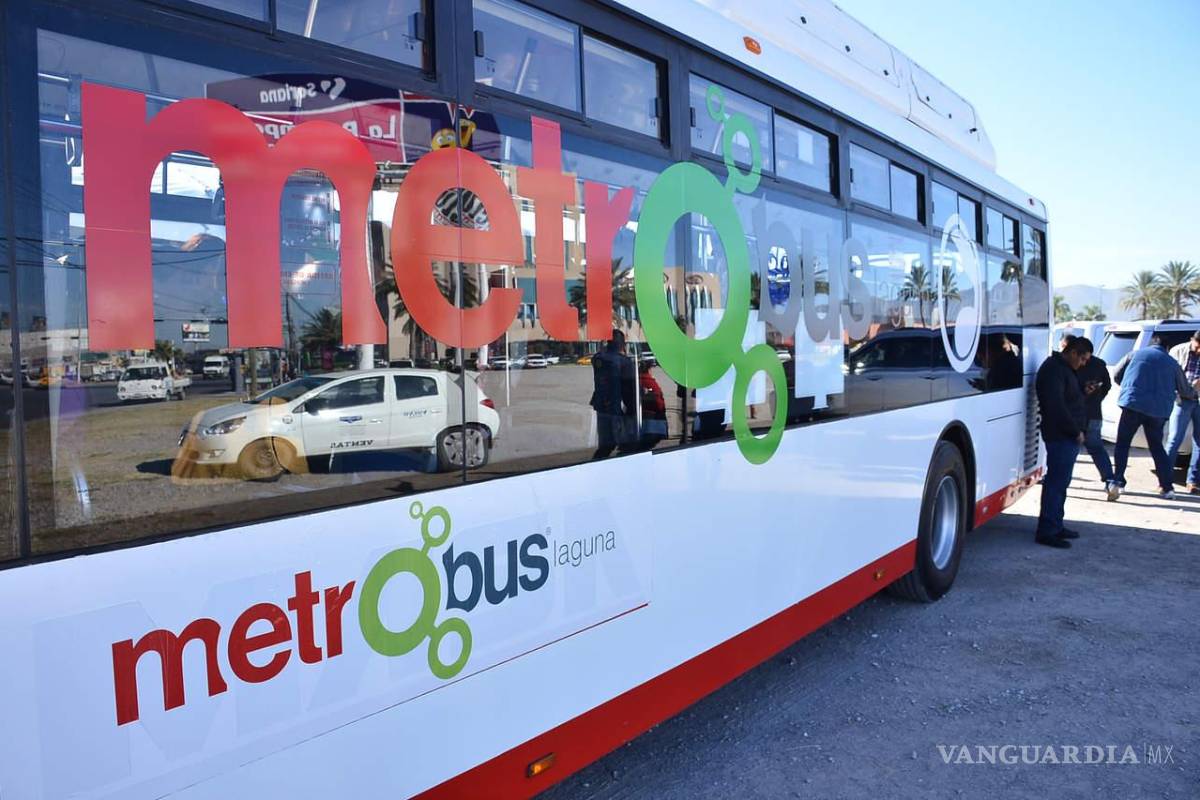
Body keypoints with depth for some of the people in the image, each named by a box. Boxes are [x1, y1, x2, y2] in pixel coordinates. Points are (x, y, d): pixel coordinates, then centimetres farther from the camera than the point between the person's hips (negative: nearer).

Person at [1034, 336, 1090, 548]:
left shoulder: (1062, 369, 19)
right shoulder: (1053, 370, -14)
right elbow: (1056, 405, -23)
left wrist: (1077, 430, 12)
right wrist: (1076, 431, -16)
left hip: (1067, 437, 11)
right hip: (1061, 436, -11)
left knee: (1060, 483, 16)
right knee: (1056, 482, -9)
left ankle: (1055, 526, 24)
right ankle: (1047, 531, -6)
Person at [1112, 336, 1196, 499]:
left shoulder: (1135, 354, 9)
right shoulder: (1172, 363, 13)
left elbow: (1117, 376, 13)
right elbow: (1184, 390, 19)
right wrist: (1193, 395, 42)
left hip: (1133, 404, -2)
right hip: (1158, 410, 2)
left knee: (1122, 443, 9)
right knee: (1157, 447, 14)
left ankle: (1118, 482, 2)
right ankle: (1167, 487, 9)